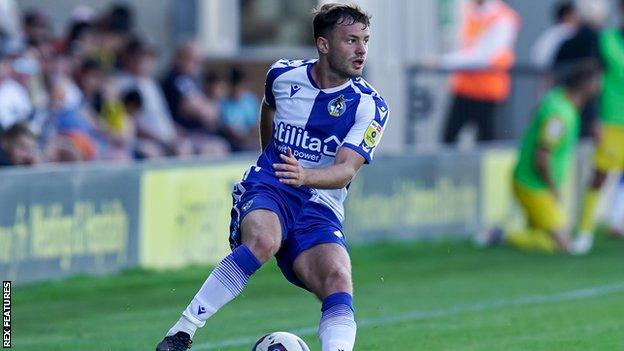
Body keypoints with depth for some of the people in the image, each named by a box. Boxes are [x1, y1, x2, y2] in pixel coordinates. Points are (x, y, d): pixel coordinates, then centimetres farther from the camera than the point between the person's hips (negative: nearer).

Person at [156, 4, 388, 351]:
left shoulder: (369, 106, -5)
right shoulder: (283, 75, 1)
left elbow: (347, 169, -17)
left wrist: (306, 175, -37)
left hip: (320, 204, 1)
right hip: (268, 190, -1)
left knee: (338, 280, -26)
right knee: (263, 240, -34)